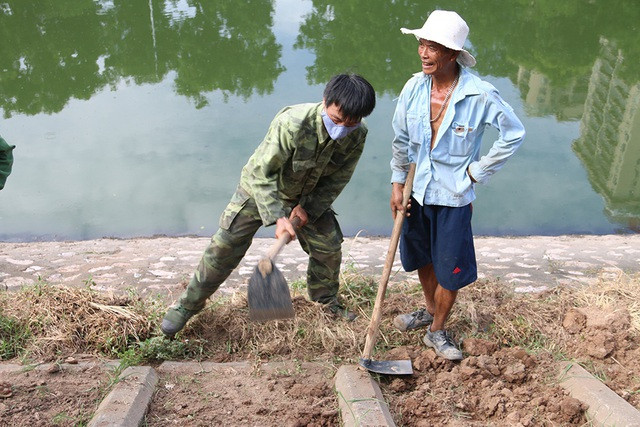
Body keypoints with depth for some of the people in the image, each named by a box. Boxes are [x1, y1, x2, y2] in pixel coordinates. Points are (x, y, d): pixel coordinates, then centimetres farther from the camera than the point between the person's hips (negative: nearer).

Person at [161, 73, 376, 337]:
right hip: (259, 187, -4)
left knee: (330, 246, 5)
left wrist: (308, 207, -17)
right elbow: (261, 172, -33)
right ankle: (189, 304, 16)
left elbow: (338, 179, -9)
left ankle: (325, 299, 35)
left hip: (310, 196, 4)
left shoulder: (357, 135, -23)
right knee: (224, 247, -3)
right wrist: (278, 217, -41)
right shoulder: (292, 124, -39)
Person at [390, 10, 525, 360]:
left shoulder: (480, 95, -19)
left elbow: (514, 134, -6)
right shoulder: (414, 87, -8)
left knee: (450, 271, 5)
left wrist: (477, 171, -7)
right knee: (422, 259, 21)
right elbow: (400, 139, 4)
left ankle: (437, 332, 29)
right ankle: (430, 310, 47)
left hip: (454, 196, -4)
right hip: (416, 190, 4)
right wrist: (397, 184, 4)